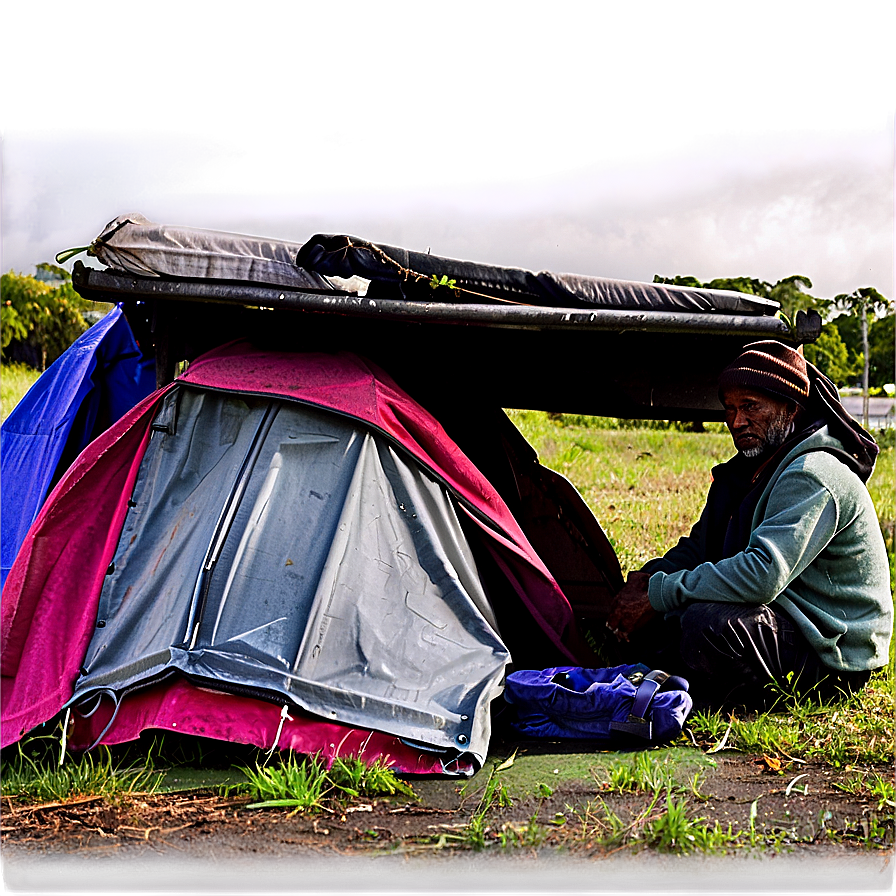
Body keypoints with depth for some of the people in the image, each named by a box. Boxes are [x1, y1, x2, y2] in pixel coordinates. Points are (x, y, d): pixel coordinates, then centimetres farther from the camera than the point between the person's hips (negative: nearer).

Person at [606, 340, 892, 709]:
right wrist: (647, 579, -6)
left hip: (834, 655, -9)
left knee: (707, 622, -34)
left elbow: (765, 574, -34)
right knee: (644, 625, 1)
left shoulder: (813, 475, -21)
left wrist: (659, 593, -28)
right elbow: (701, 545, 16)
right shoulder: (752, 468, 11)